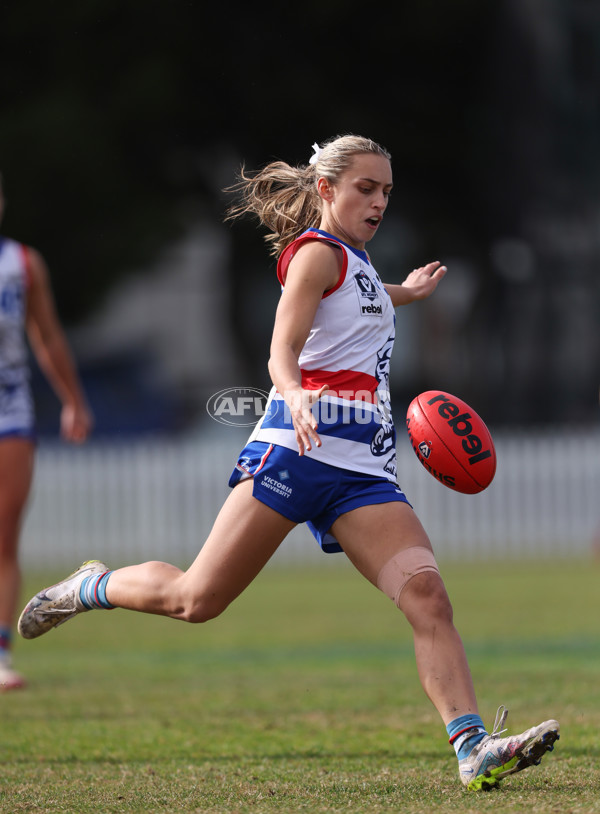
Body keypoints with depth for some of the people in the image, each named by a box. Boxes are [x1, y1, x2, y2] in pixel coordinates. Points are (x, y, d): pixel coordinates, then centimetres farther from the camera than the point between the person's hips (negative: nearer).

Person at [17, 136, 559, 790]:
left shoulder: (356, 261, 24)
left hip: (364, 469, 7)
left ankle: (474, 749, -24)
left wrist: (403, 293, 56)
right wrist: (295, 395, -36)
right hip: (298, 449, -7)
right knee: (196, 600, -6)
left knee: (425, 594, -15)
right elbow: (282, 350, -16)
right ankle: (90, 586, 23)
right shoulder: (317, 251, -2)